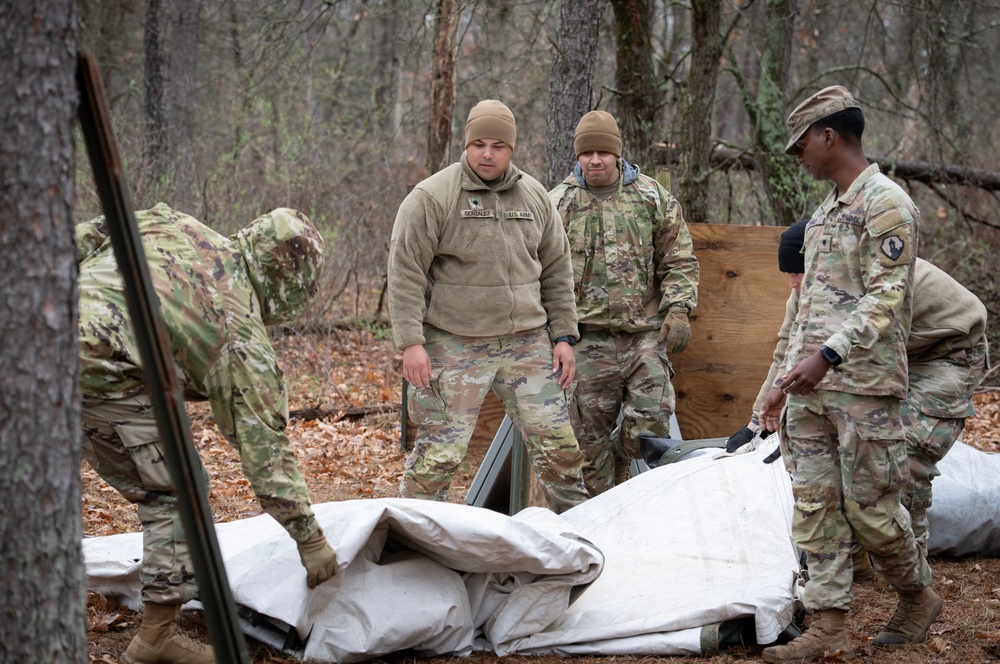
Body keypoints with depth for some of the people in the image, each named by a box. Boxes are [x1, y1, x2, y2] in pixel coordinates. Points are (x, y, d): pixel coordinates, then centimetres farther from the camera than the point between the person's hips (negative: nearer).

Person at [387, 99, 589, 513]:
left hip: (527, 343, 4)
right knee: (439, 451, -5)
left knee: (557, 444, 6)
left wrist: (563, 337, 10)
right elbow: (405, 273, -9)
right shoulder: (432, 197, -7)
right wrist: (411, 343, -15)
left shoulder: (535, 197, 10)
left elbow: (557, 272, 16)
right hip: (455, 348, -4)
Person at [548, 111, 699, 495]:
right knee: (590, 433, 0)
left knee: (652, 420, -8)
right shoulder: (558, 203, 7)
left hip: (645, 333, 1)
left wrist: (678, 309, -4)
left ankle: (618, 464, 19)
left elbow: (679, 260, 9)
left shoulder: (651, 197, 8)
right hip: (588, 337, 0)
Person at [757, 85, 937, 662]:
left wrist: (828, 356, -29)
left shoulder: (887, 204, -10)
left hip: (864, 390, -8)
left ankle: (919, 598, 21)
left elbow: (886, 297, -19)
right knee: (815, 506, 4)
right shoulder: (826, 212, 19)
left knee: (870, 506, -1)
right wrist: (784, 382, 21)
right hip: (810, 385, 8)